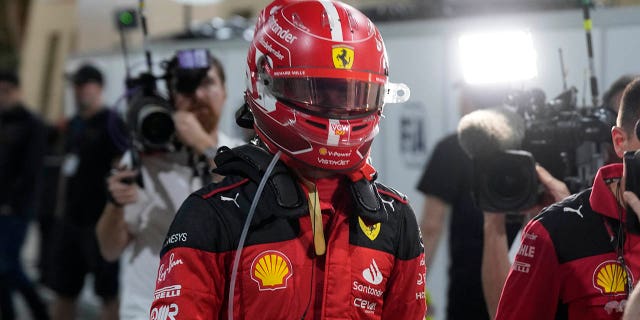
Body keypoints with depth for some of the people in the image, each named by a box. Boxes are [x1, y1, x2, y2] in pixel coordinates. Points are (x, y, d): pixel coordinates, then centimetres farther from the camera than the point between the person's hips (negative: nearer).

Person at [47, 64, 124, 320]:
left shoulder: (111, 122, -7)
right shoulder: (74, 124, 15)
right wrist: (61, 207, 17)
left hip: (99, 220, -8)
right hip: (70, 219, 8)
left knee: (109, 292, -4)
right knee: (63, 290, 11)